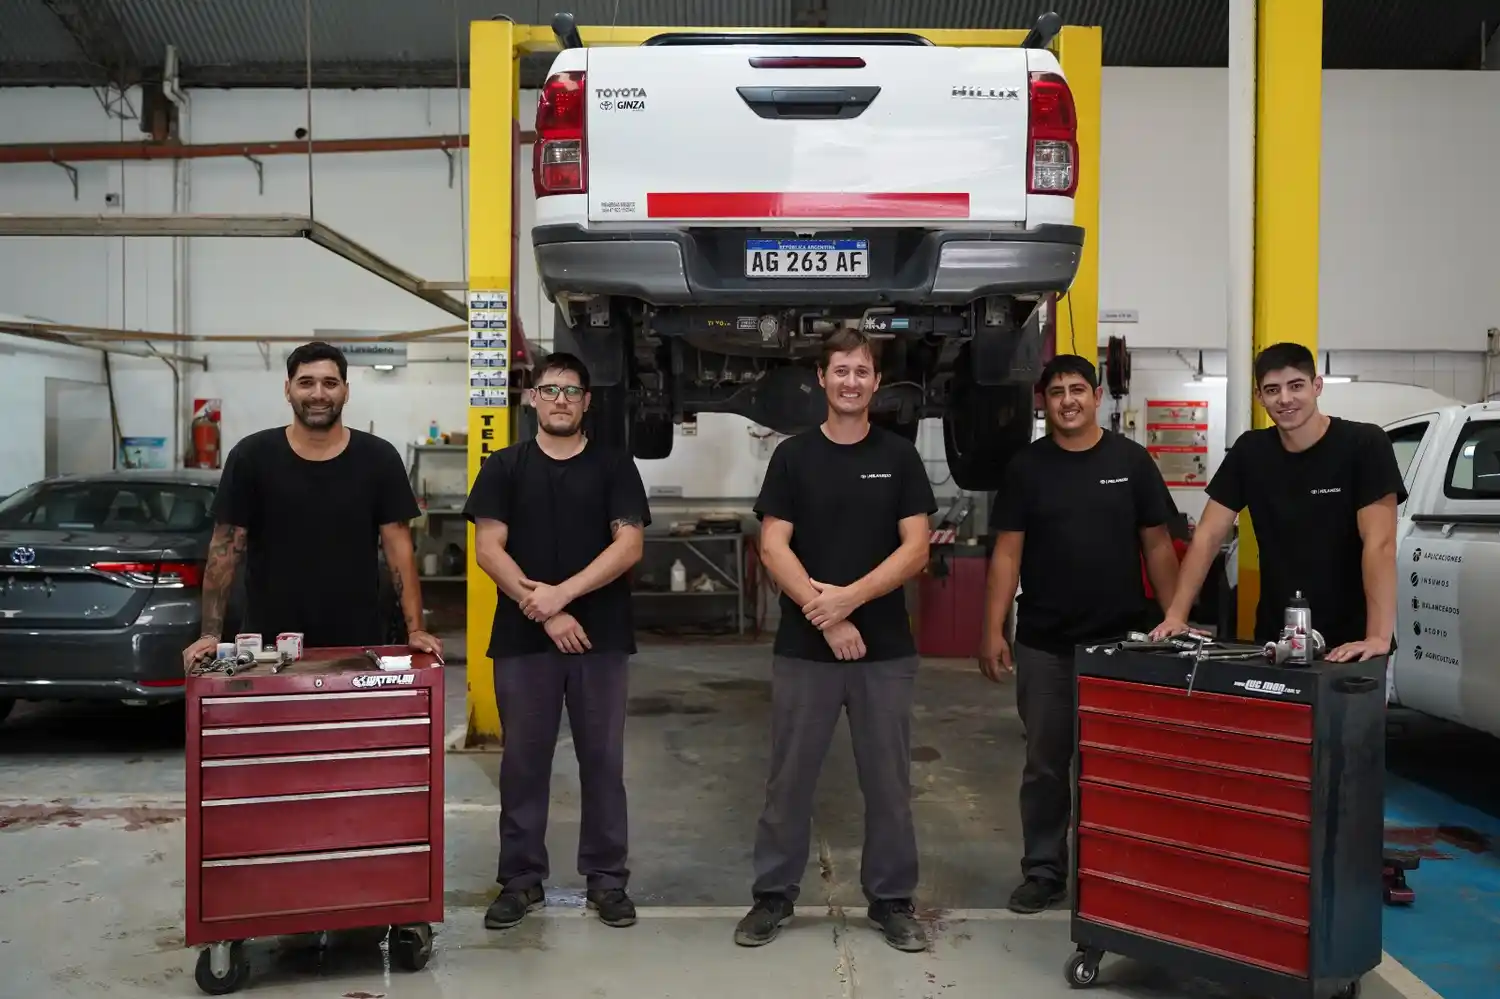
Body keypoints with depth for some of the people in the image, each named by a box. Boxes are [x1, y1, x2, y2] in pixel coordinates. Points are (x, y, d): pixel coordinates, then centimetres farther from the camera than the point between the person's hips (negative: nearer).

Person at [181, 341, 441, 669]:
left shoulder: (379, 458, -2)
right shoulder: (250, 457, -3)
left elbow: (399, 546, -2)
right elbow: (225, 547, -2)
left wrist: (415, 630, -10)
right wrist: (211, 634, -8)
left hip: (359, 642, 1)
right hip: (270, 644, 0)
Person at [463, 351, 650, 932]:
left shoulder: (614, 467, 5)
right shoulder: (503, 467, 6)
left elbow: (629, 545, -5)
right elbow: (488, 549, -2)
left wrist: (561, 592, -15)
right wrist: (541, 610, -12)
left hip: (600, 635, 0)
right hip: (522, 637, 0)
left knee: (603, 758, 6)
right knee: (523, 759, 7)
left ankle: (606, 877, 17)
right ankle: (521, 878, 19)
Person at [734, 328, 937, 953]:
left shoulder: (899, 457, 4)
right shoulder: (793, 456, 3)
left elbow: (916, 549, -3)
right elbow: (773, 548, -5)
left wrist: (850, 597, -16)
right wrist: (826, 616, -14)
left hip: (886, 648, 1)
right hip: (803, 648, 0)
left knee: (888, 780, 9)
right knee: (789, 779, 8)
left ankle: (891, 898, 23)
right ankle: (773, 895, 22)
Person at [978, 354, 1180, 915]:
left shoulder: (1131, 460, 3)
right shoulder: (1026, 467, 3)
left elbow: (1157, 546, 4)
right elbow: (1007, 552, 0)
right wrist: (993, 630, -7)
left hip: (1121, 640, 0)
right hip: (1043, 644, 0)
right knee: (1045, 764, 9)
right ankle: (1043, 872, 21)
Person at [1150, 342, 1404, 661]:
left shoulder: (1365, 445, -10)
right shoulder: (1249, 451, 2)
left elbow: (1379, 544, -18)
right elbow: (1207, 536, 0)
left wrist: (1379, 637, -28)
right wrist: (1176, 615, -10)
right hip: (1274, 640, 4)